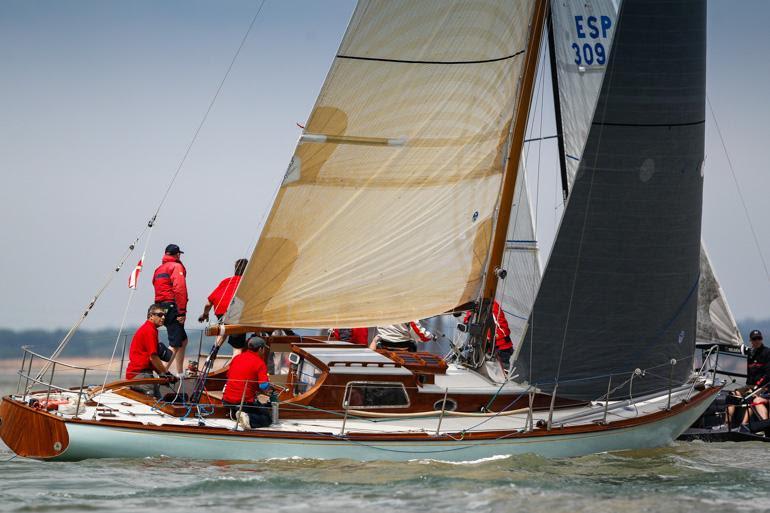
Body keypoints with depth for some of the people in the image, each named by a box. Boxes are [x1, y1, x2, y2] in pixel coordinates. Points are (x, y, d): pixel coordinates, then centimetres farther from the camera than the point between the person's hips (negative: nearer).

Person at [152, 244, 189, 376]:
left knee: (183, 340, 18)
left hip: (161, 306, 9)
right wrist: (182, 312, -18)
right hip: (172, 307, -9)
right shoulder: (176, 266, -4)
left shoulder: (159, 269, 22)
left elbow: (157, 287, 19)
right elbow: (179, 289, -15)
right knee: (175, 345, -10)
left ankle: (179, 373, 17)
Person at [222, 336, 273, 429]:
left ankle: (235, 413, 10)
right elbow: (264, 387, -18)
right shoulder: (260, 363, -10)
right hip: (245, 402, -7)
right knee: (268, 418, 5)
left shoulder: (236, 358, 8)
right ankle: (248, 419, -21)